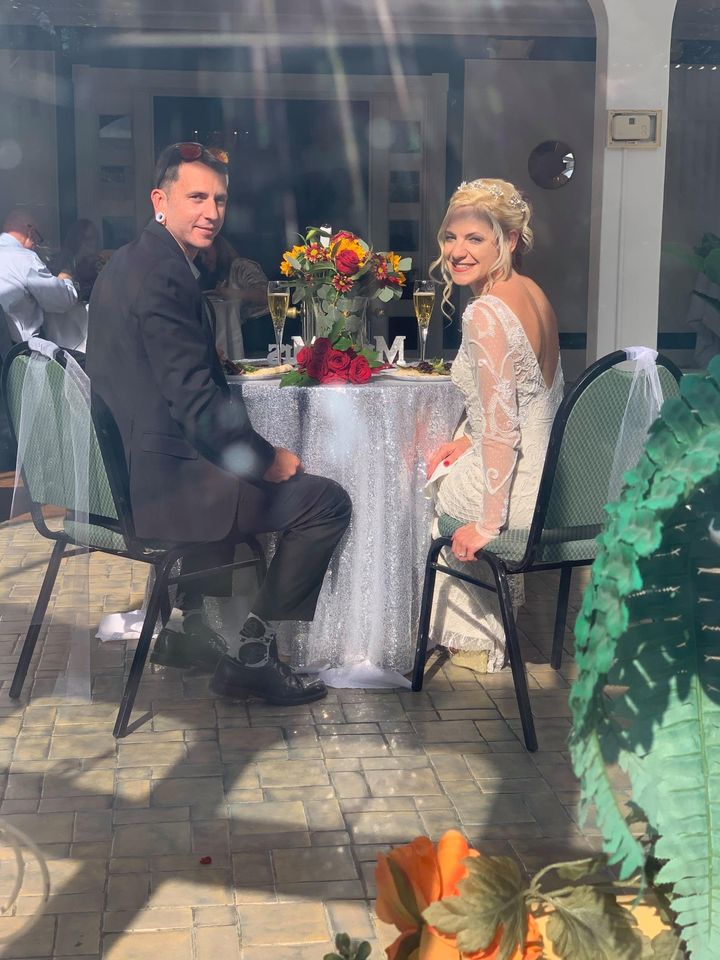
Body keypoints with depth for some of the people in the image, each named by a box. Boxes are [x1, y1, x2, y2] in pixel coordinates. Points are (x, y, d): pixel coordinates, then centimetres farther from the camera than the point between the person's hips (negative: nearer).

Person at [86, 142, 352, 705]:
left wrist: (251, 447, 13)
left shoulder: (127, 263, 15)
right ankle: (250, 654, 4)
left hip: (123, 466, 11)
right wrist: (266, 459, -8)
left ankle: (190, 631, 36)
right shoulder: (163, 276, -18)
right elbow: (197, 401, -21)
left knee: (233, 467, 37)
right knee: (327, 501, -7)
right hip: (156, 479, -11)